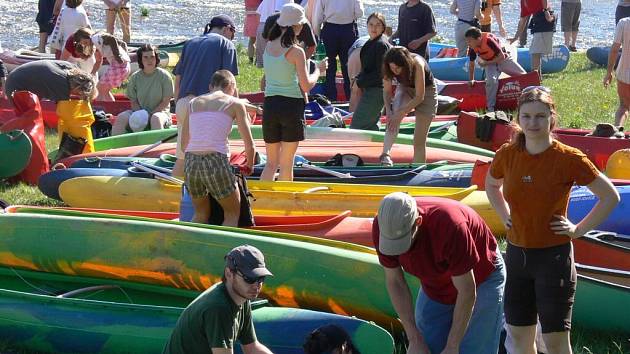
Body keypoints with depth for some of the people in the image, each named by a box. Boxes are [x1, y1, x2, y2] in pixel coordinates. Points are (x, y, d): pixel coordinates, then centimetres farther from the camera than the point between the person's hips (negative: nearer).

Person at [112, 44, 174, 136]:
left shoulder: (164, 76, -5)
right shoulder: (135, 77, 4)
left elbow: (165, 102, -5)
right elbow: (134, 101, 7)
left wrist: (150, 115, -16)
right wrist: (140, 115, -14)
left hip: (160, 111, -3)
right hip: (139, 112, 3)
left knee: (155, 118, -37)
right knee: (121, 118, -21)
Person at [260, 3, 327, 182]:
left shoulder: (269, 46, 4)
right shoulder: (296, 51, -12)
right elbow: (306, 86, -11)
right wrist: (318, 70, 5)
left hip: (269, 105, 5)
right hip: (291, 106, -5)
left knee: (271, 162, 12)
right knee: (286, 163, 5)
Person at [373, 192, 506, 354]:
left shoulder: (448, 226, -40)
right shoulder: (384, 226, -25)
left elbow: (467, 292, -30)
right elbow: (394, 283, -12)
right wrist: (415, 340, -14)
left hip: (480, 280, -5)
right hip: (435, 288, 5)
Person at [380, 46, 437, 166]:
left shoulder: (417, 65, -36)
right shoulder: (388, 68, -24)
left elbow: (419, 97, -32)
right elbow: (387, 91, -12)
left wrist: (400, 114, -36)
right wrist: (388, 110, -30)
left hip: (426, 91, -3)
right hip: (405, 88, 3)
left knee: (419, 141, -4)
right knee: (394, 118, -31)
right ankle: (385, 155, -44)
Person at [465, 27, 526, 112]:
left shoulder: (488, 40, -33)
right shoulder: (472, 48, -17)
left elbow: (502, 56, -26)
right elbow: (471, 64, -2)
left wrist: (486, 63, -24)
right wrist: (471, 80, 0)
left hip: (503, 59, -2)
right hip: (489, 63, 2)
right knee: (491, 80, -28)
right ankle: (490, 108, -22)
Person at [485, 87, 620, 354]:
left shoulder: (569, 159, -14)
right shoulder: (508, 154, -2)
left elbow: (610, 197, -6)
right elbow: (491, 185, 21)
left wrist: (579, 230, -8)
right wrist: (505, 216, 9)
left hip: (553, 256, -5)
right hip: (517, 254, 5)